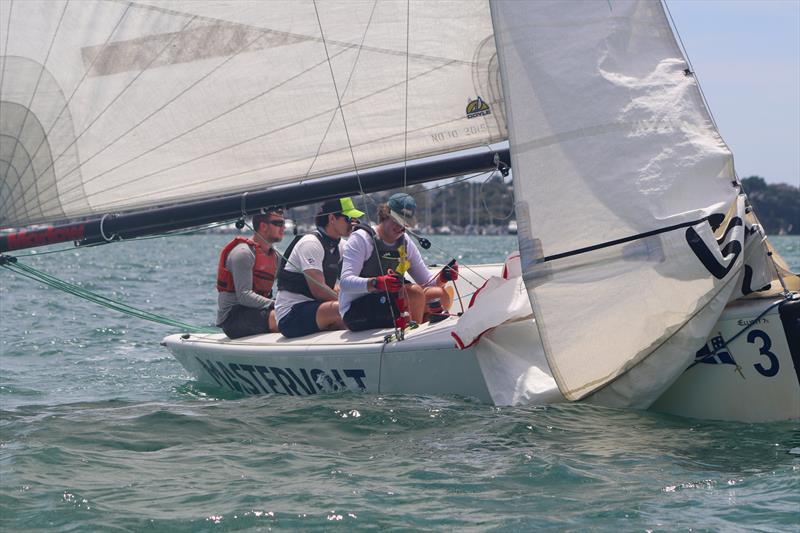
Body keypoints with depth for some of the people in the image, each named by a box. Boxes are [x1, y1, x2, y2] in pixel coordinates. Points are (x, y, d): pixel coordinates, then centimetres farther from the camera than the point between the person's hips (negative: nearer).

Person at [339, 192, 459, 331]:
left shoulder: (405, 243, 14)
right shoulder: (361, 239, -9)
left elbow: (426, 279, 15)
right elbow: (345, 282, -21)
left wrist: (442, 277, -9)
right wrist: (376, 283, -39)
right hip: (355, 312, -8)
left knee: (441, 295, -7)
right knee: (415, 292, -27)